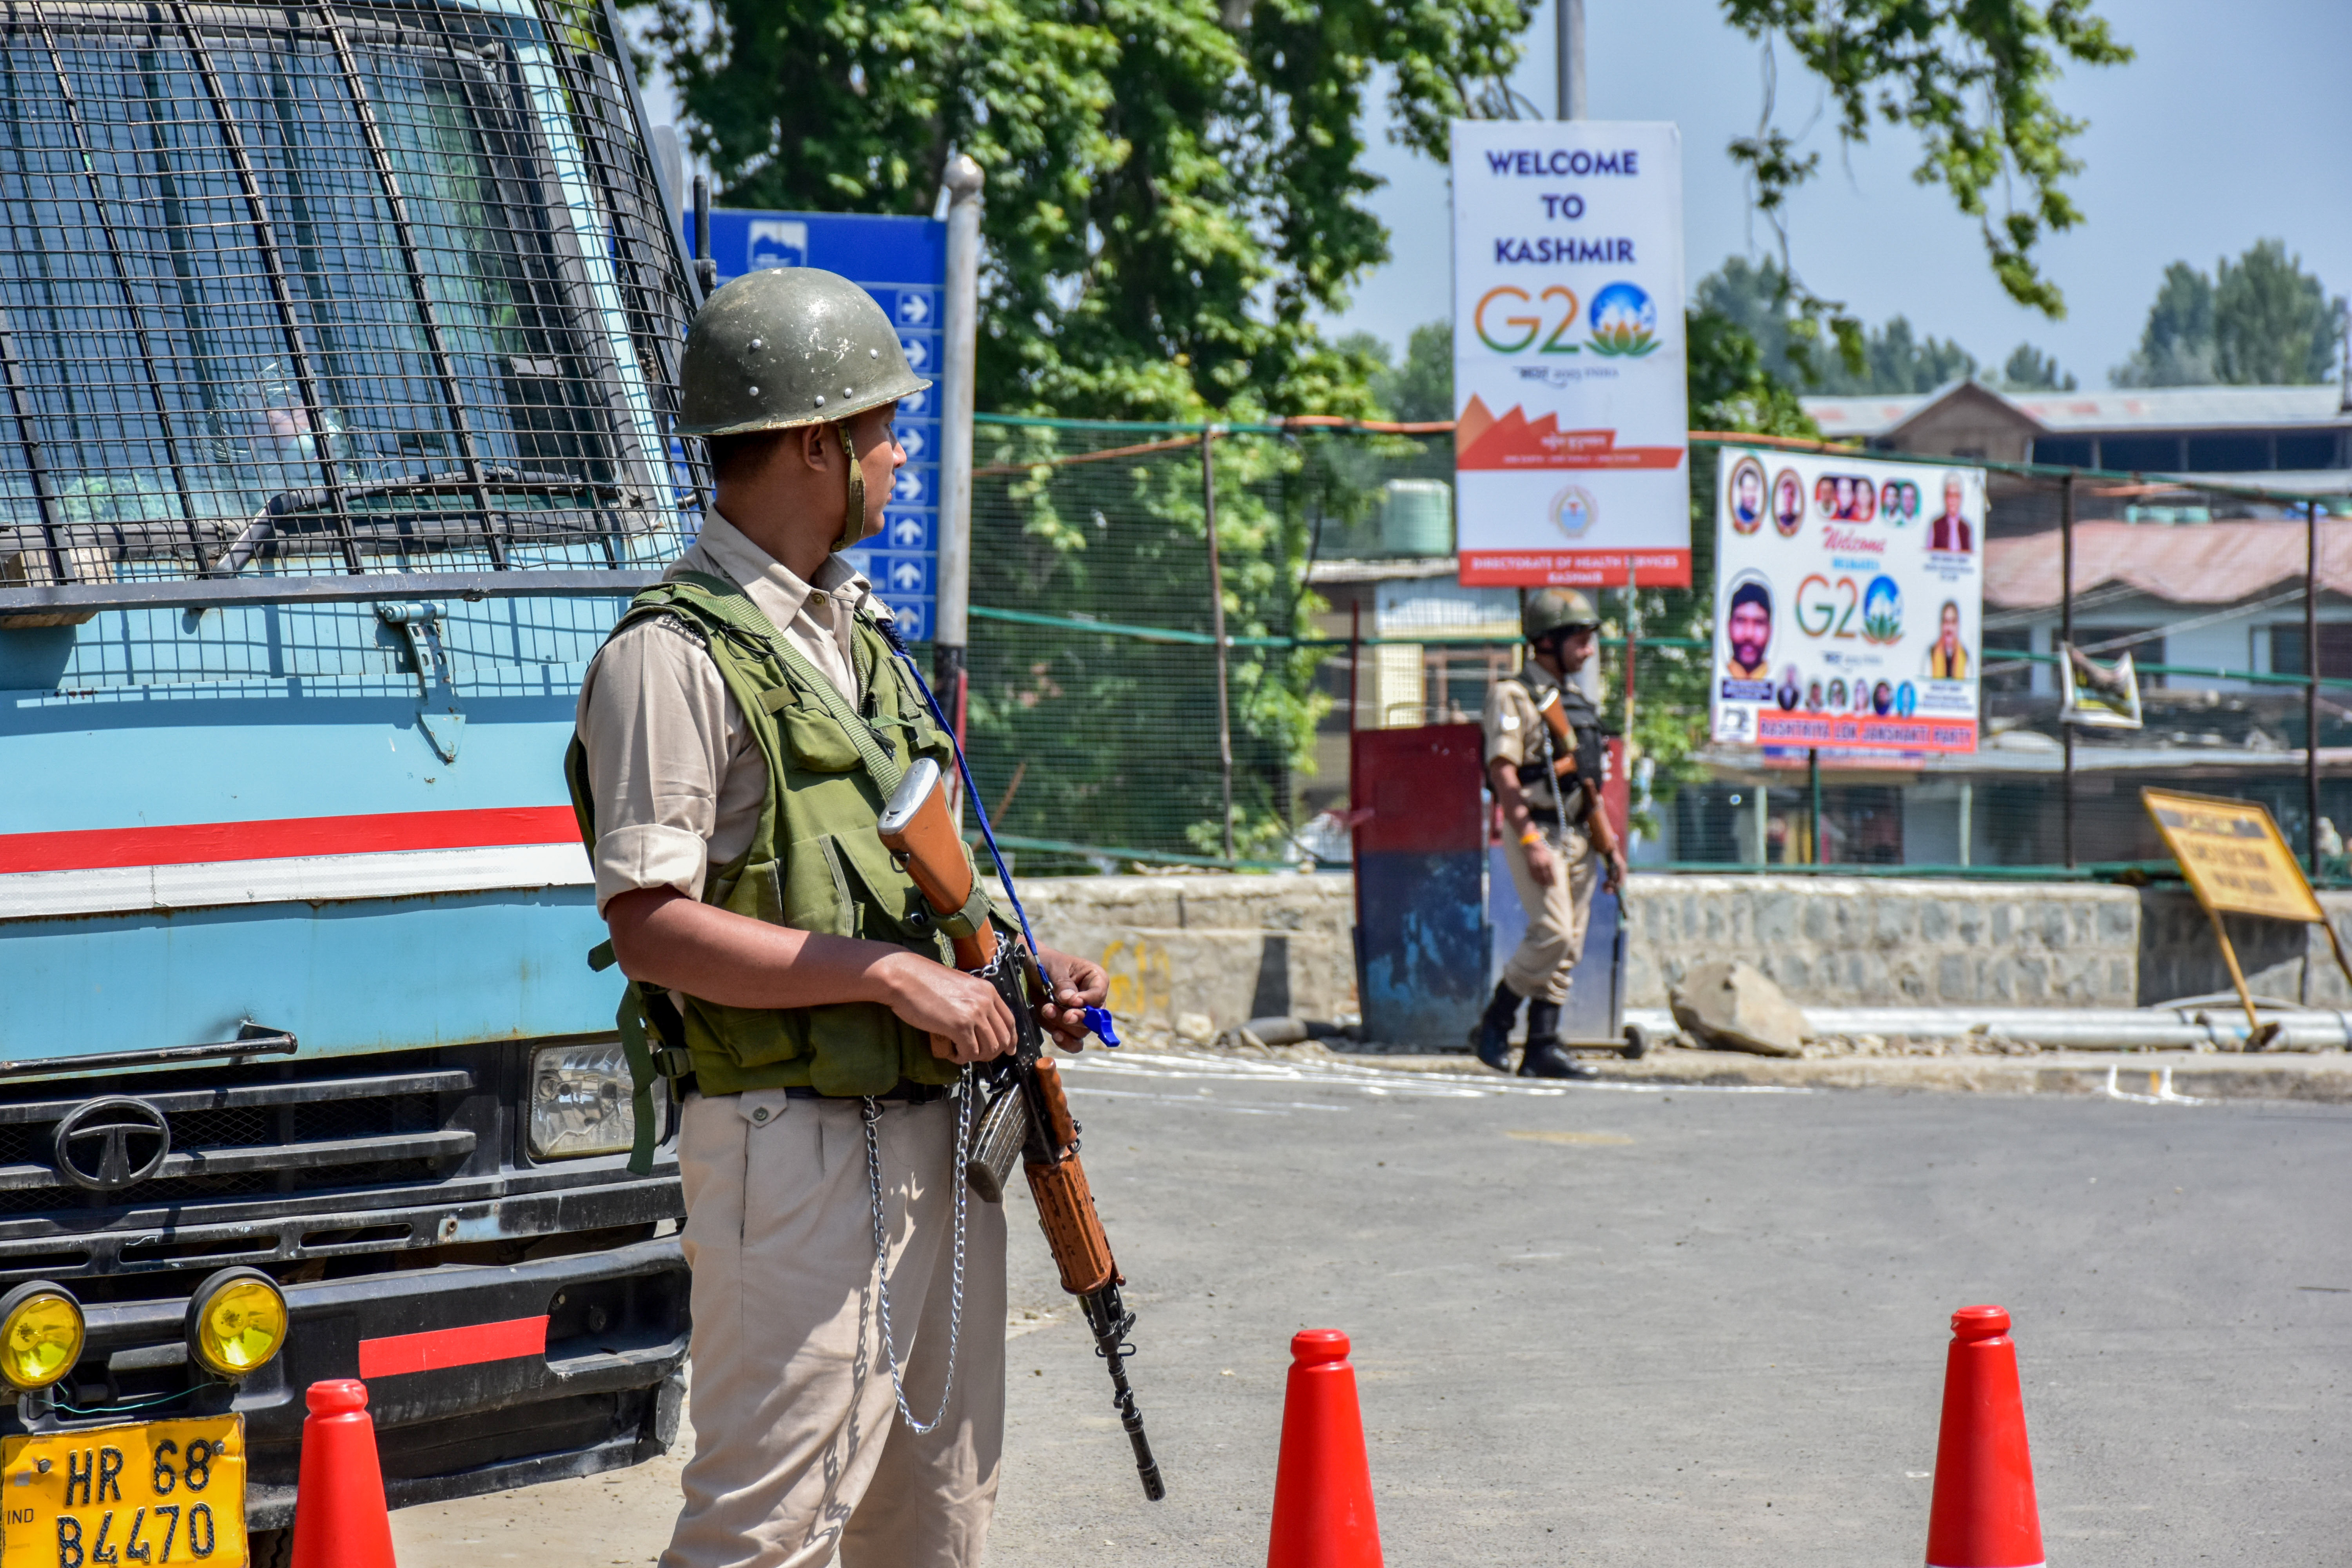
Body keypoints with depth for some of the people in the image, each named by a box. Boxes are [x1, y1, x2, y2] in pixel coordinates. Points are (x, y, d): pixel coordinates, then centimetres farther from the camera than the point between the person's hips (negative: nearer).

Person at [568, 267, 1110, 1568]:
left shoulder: (856, 634, 17)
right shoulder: (674, 656, -12)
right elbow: (653, 926, -19)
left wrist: (1015, 970, 10)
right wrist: (891, 974, -20)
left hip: (931, 1136, 9)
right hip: (796, 1152, -9)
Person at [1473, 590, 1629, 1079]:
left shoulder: (1576, 703, 19)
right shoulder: (1513, 697, -7)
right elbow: (1503, 773, -15)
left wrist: (1610, 845, 17)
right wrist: (1530, 841, -23)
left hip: (1576, 836, 8)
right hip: (1535, 833, -8)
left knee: (1568, 946, 3)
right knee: (1552, 933, -18)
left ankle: (1542, 1046, 5)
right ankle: (1494, 1025, -4)